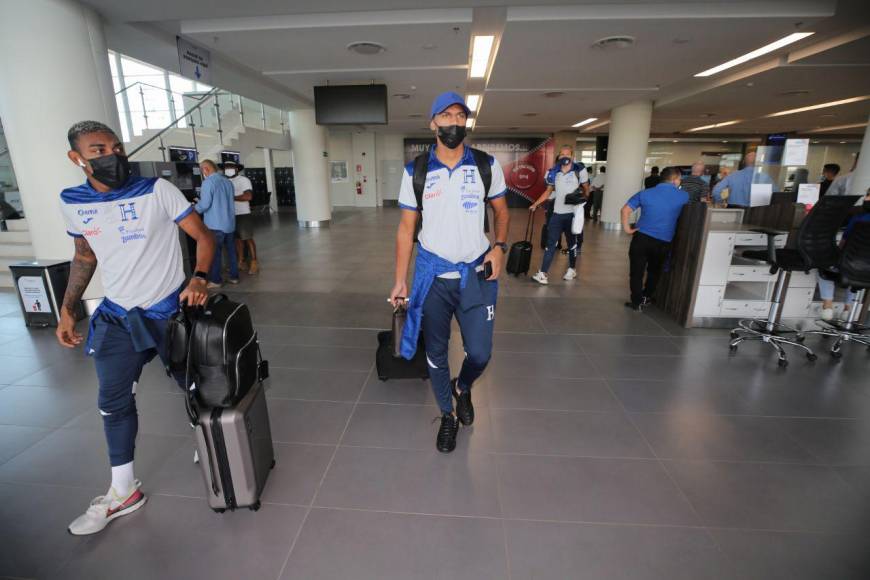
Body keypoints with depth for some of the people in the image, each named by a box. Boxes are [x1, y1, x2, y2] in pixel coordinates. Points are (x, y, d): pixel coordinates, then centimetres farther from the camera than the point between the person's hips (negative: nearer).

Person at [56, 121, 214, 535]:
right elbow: (84, 257, 14)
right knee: (114, 403, 11)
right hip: (117, 315, 5)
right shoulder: (72, 203, 0)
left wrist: (199, 278, -28)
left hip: (169, 310, -4)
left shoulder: (157, 190, -13)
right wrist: (67, 310, 11)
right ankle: (123, 492, 29)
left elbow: (203, 236, -11)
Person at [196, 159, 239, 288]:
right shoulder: (228, 182, 9)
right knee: (231, 250, 12)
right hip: (230, 223, 7)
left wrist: (194, 209, 5)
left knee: (214, 253, 2)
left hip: (215, 225, -7)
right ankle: (234, 276, 19)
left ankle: (216, 280, 8)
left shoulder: (208, 182, -13)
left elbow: (204, 204, -17)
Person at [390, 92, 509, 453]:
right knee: (436, 353, 10)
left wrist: (499, 246, -8)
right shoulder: (415, 172, -2)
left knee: (480, 354, 1)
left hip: (477, 273, 0)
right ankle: (447, 417, 35)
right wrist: (400, 281, -3)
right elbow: (406, 227, 1)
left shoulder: (487, 165, 0)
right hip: (432, 274, 0)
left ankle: (463, 389, 39)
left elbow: (501, 210, 12)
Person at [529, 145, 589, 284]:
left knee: (572, 242, 11)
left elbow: (586, 190, 4)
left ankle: (572, 269, 30)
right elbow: (548, 191, 12)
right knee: (551, 243, -1)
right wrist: (536, 204, 4)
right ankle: (543, 273, -2)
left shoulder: (579, 170, -3)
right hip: (557, 213, 2)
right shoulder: (554, 172, 5)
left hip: (573, 213, -2)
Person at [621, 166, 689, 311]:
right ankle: (646, 297, 33)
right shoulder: (683, 196, 0)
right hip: (663, 242, 1)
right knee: (654, 272, 22)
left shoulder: (645, 193, 2)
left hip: (641, 238, -1)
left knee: (636, 272, 7)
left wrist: (627, 228, 2)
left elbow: (625, 210, -2)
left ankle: (637, 302, 9)